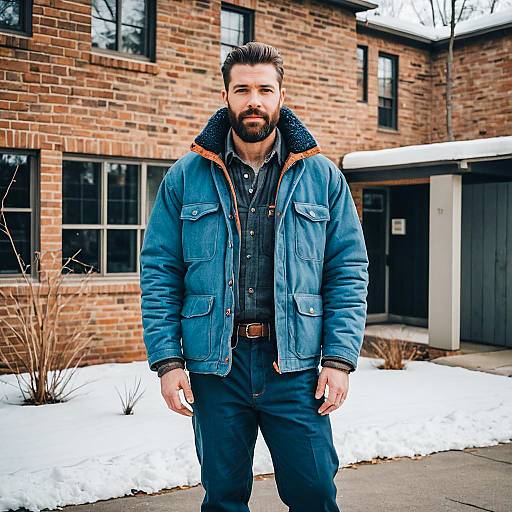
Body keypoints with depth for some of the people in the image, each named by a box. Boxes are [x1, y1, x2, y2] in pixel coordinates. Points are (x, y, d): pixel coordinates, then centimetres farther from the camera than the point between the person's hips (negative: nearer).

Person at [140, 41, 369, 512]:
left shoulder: (322, 176, 4)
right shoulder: (186, 177, 4)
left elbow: (349, 271, 3)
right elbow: (159, 273, 3)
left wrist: (340, 357, -6)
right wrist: (167, 359, -5)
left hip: (296, 365, 0)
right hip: (214, 365, 1)